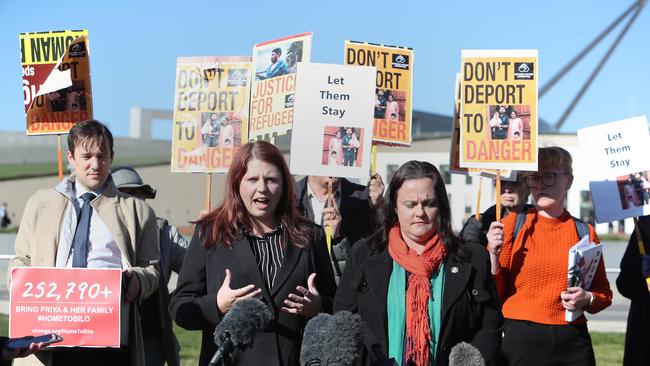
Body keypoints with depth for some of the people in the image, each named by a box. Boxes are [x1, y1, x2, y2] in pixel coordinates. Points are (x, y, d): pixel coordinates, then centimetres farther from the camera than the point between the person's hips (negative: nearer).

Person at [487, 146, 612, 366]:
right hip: (520, 339, -2)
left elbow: (604, 294, 15)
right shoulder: (511, 226, -1)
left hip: (572, 341, 2)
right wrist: (493, 255, -15)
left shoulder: (585, 232, 6)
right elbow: (494, 293, 0)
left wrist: (587, 300, -6)